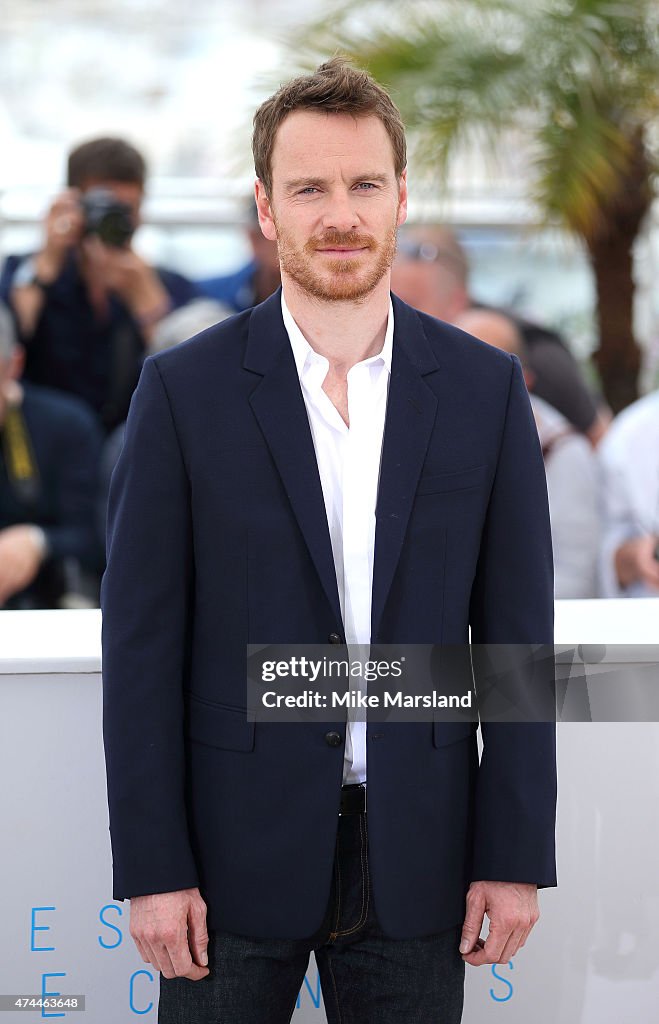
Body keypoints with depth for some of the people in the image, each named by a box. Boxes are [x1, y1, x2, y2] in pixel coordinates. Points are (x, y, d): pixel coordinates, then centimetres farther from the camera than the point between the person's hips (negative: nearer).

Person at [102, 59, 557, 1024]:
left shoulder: (486, 389, 2)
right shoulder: (185, 390, -3)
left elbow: (515, 633, 3)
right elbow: (142, 644, -3)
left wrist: (516, 856, -1)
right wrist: (151, 868, -8)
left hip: (416, 860, 1)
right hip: (237, 852, -1)